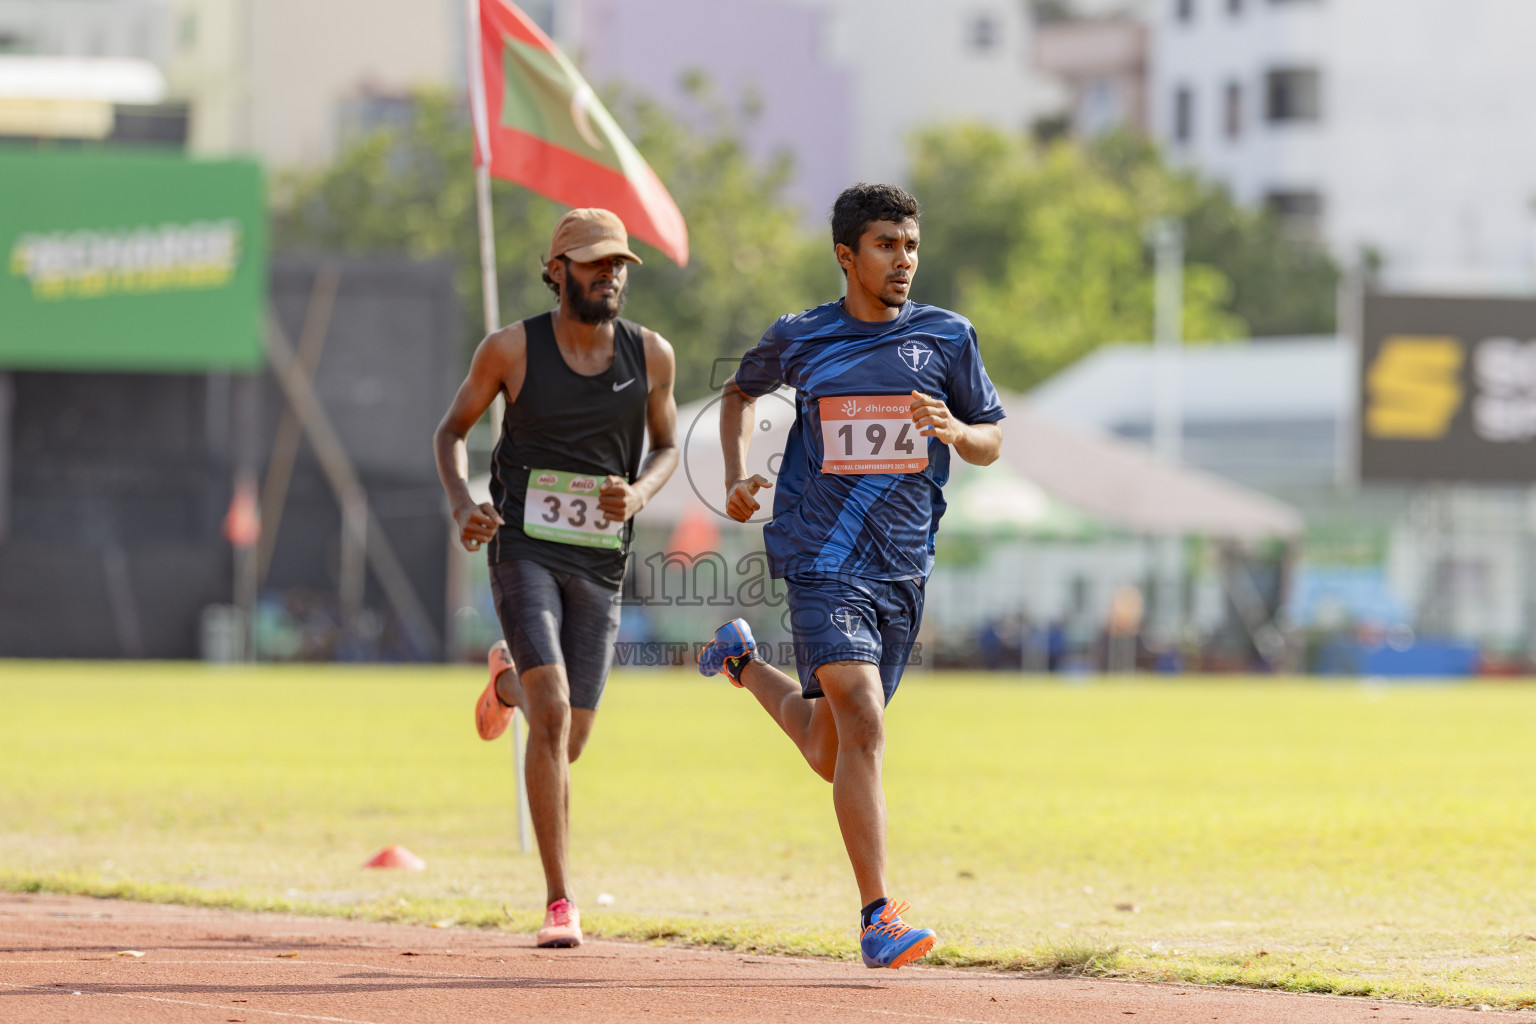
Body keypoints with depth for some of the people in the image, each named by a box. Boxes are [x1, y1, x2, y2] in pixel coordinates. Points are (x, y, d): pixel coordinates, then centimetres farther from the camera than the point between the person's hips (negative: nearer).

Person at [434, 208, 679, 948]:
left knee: (568, 741, 8)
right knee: (552, 717, -20)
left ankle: (509, 682, 47)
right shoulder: (511, 349, -6)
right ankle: (559, 902, -17)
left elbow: (666, 448, 14)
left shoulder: (650, 355, 1)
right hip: (524, 549, -3)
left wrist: (639, 494, -9)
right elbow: (452, 430, 6)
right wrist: (461, 506, -13)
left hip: (600, 563, 3)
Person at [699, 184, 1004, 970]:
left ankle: (742, 663, 46)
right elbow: (742, 390, 21)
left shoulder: (946, 338, 3)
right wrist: (737, 476, 5)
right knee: (862, 726, -21)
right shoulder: (799, 340, 1)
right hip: (824, 560, -3)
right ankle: (877, 921, -20)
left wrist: (954, 430, -14)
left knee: (829, 754, 15)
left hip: (904, 571, 3)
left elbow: (991, 443, 9)